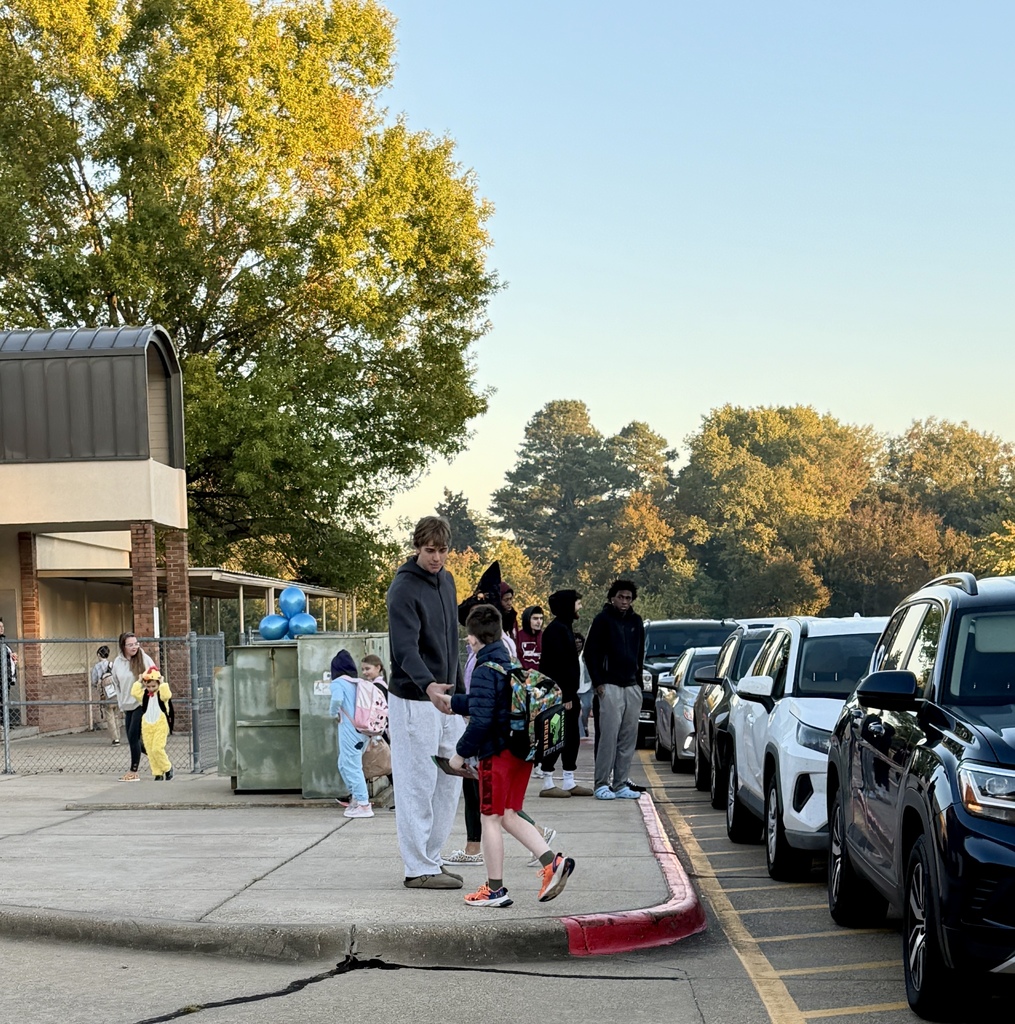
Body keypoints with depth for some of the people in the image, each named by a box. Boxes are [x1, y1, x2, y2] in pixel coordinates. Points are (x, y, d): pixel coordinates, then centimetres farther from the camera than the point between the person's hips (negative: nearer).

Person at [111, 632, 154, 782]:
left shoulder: (144, 659, -8)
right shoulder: (117, 662, 5)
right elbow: (117, 684, 15)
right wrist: (122, 703, 15)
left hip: (141, 704, -5)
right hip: (127, 706, 6)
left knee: (133, 737, -8)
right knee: (131, 738, 6)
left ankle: (134, 772, 0)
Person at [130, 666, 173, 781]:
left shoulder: (162, 693, 0)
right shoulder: (144, 694, 8)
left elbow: (166, 695, -23)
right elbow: (134, 693, -8)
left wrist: (163, 684, -14)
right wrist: (139, 682, -5)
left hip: (160, 725, -4)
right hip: (146, 726, 4)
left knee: (157, 749, -14)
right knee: (150, 751, 3)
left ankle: (167, 768, 9)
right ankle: (157, 774, 12)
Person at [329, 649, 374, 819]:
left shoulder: (338, 683, -6)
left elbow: (337, 699, -26)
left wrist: (333, 713, -6)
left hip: (349, 730, -7)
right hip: (363, 729, 7)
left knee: (352, 766, -1)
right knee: (344, 764, 21)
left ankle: (364, 805, -2)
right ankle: (356, 797, 22)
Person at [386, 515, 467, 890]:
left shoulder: (446, 580, 11)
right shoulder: (403, 588, -15)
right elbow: (405, 649, -26)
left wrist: (459, 689, 19)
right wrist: (428, 686, -42)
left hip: (444, 698, 8)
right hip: (414, 700, -8)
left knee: (450, 781, 11)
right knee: (418, 785, -4)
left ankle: (432, 857, 20)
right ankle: (419, 869, 2)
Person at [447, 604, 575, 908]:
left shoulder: (485, 672, -16)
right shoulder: (511, 666, 12)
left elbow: (481, 720, -21)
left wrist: (461, 753, -10)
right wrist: (452, 702, 35)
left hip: (496, 754, -8)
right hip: (521, 752, 8)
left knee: (491, 819, 3)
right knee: (509, 817, 17)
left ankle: (495, 889, 10)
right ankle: (552, 861, 4)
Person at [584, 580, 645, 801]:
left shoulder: (636, 621, 14)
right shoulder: (603, 619, -2)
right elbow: (590, 652, -4)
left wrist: (638, 680, 14)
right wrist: (598, 682, -9)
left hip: (632, 687, 6)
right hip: (610, 686, -6)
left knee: (629, 737, 4)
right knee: (609, 735, -11)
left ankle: (621, 784, 9)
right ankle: (601, 784, -7)